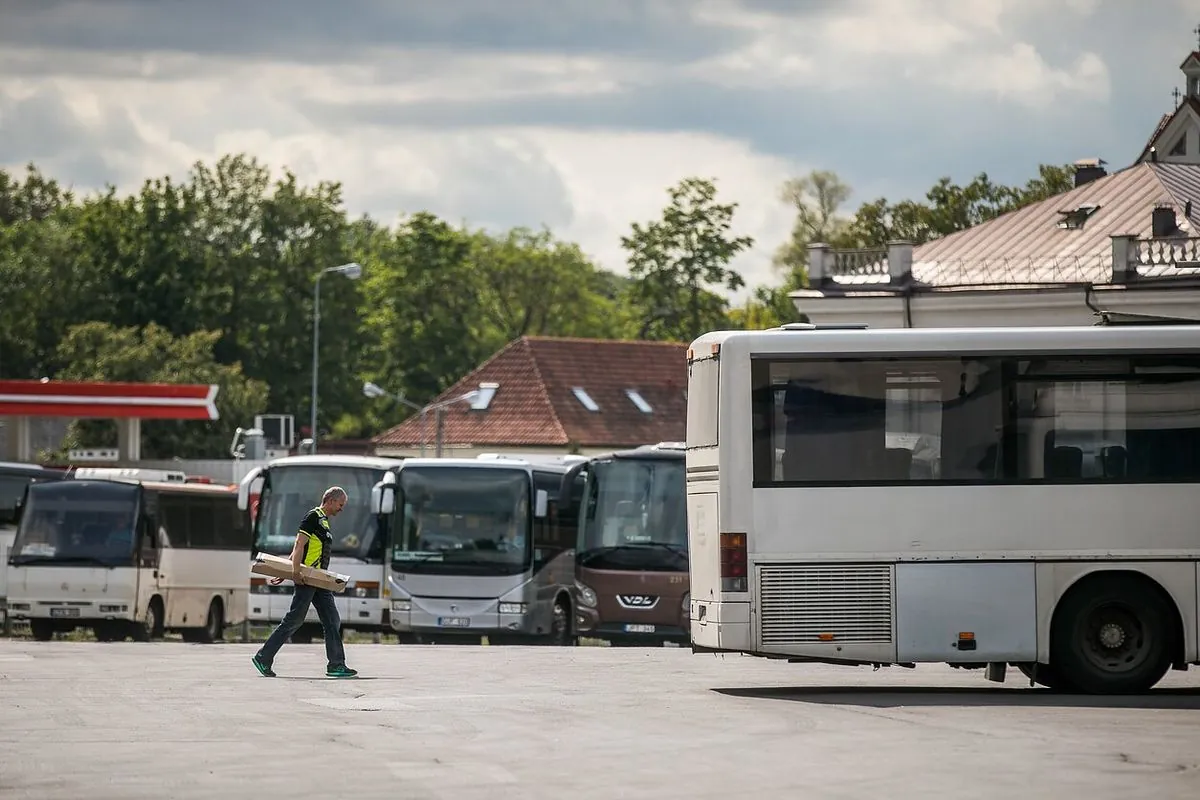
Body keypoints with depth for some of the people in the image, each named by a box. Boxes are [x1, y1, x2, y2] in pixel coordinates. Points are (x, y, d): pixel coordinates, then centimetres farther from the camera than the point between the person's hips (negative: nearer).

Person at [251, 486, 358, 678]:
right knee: (294, 620, -6)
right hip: (306, 578, -10)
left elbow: (297, 548, 24)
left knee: (333, 621, 2)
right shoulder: (313, 517, -8)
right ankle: (263, 658, 0)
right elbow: (300, 545, -17)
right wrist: (295, 572, -25)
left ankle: (336, 665, 0)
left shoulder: (324, 521, 21)